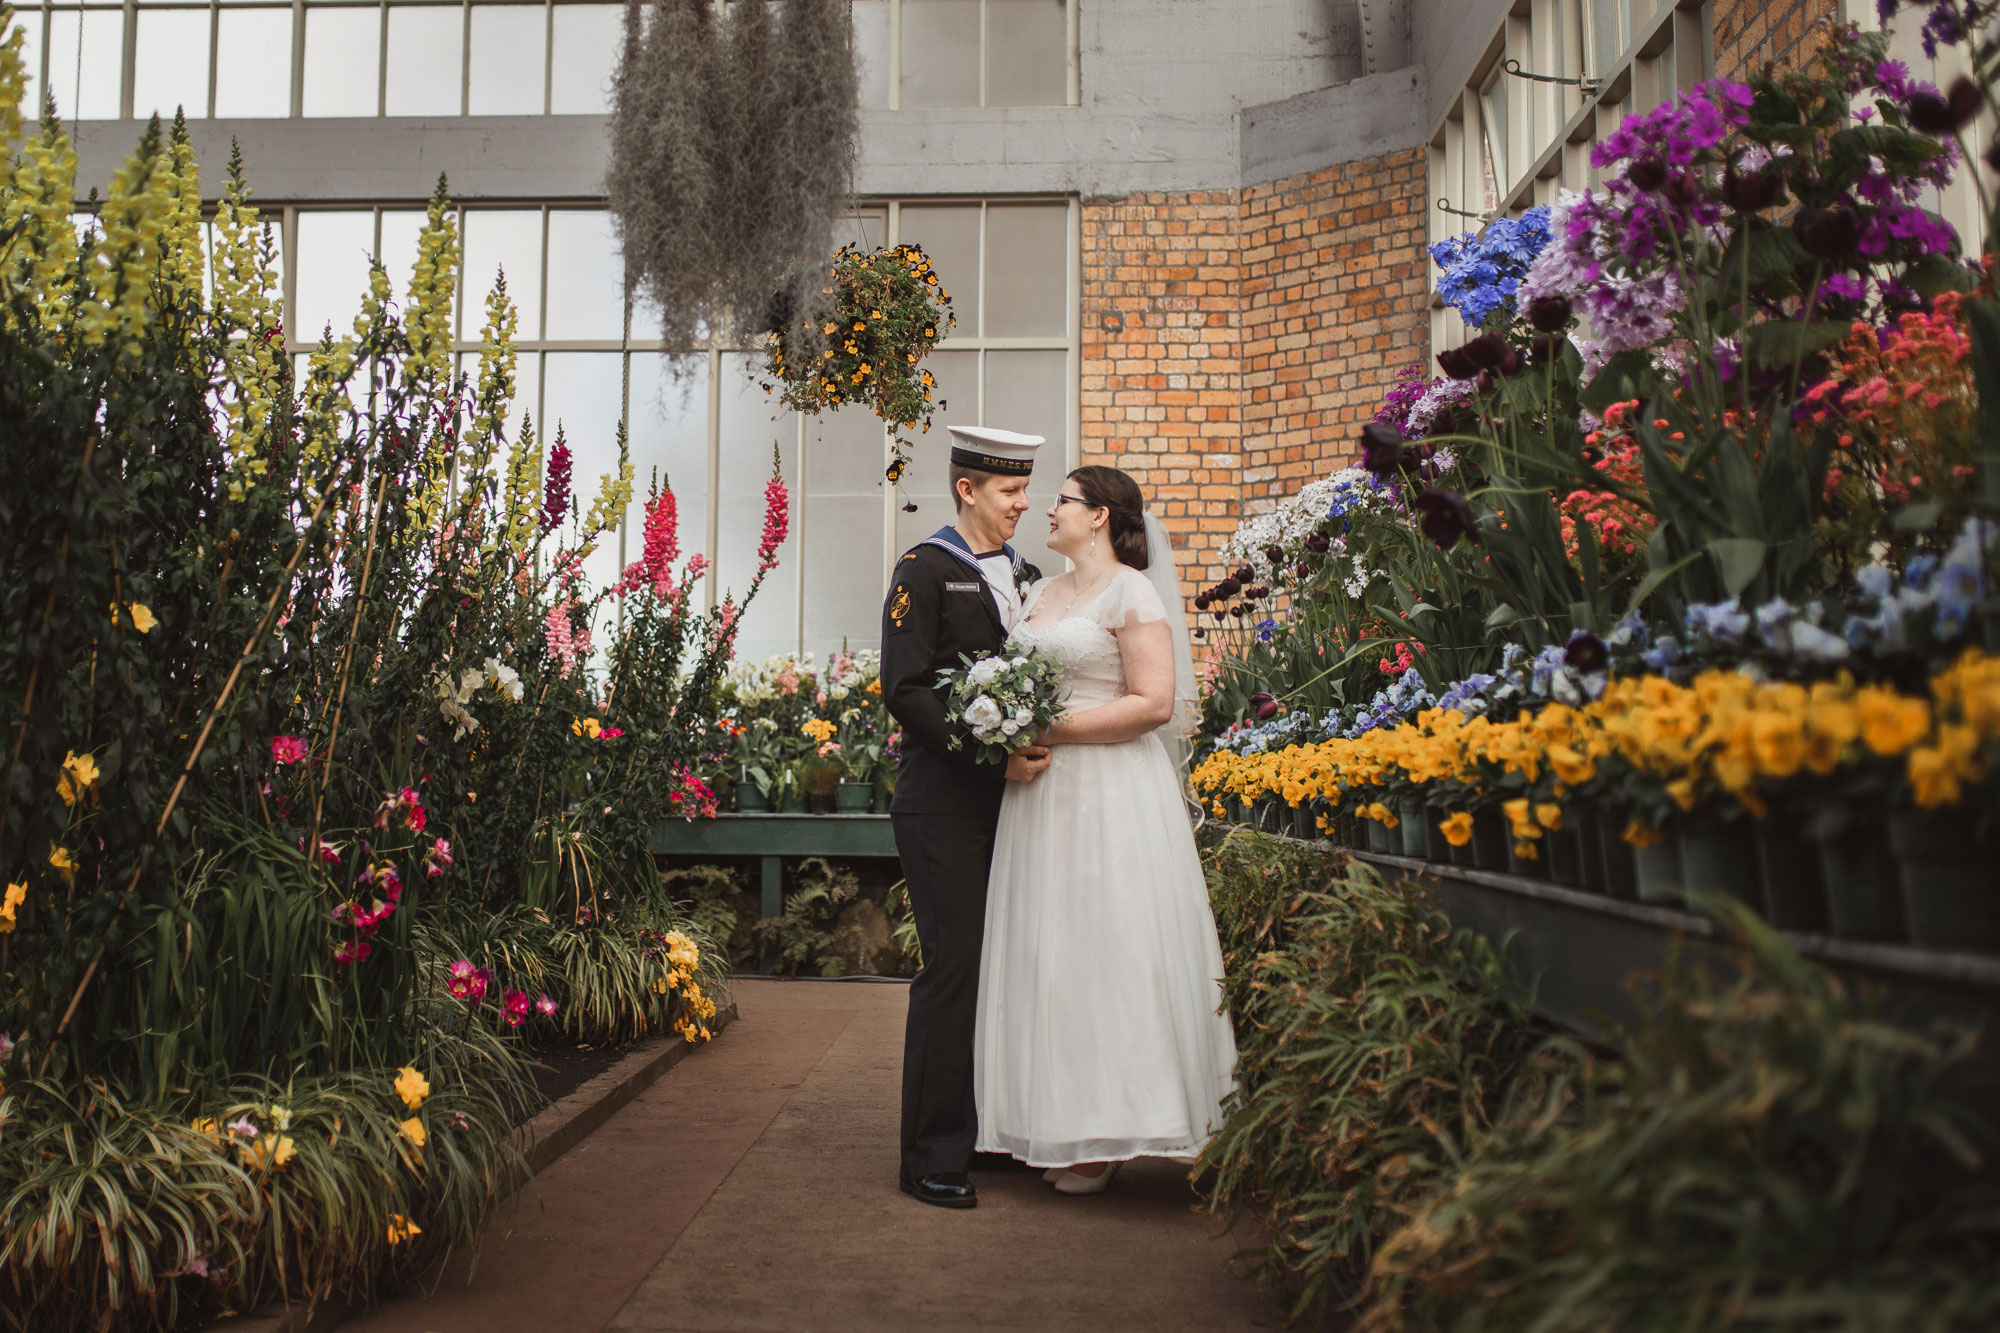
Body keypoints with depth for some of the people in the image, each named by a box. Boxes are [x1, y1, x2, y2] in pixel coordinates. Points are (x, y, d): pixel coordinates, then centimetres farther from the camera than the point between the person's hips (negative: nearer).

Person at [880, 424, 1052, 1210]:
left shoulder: (1025, 576, 17)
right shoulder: (925, 570, -4)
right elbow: (904, 688, -14)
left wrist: (1036, 746, 1)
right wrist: (988, 756, -18)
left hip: (1012, 794, 7)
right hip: (945, 802, -7)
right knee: (954, 965, -5)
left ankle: (995, 1131, 22)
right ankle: (932, 1156, 4)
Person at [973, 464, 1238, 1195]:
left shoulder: (1131, 593, -7)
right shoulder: (1041, 594, 16)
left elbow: (1154, 703, -15)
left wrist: (1053, 731, -18)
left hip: (1110, 800, -7)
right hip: (1042, 796, 8)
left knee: (1104, 948, -3)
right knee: (1048, 954, 7)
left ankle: (1109, 1134, 6)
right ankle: (1061, 1127, 16)